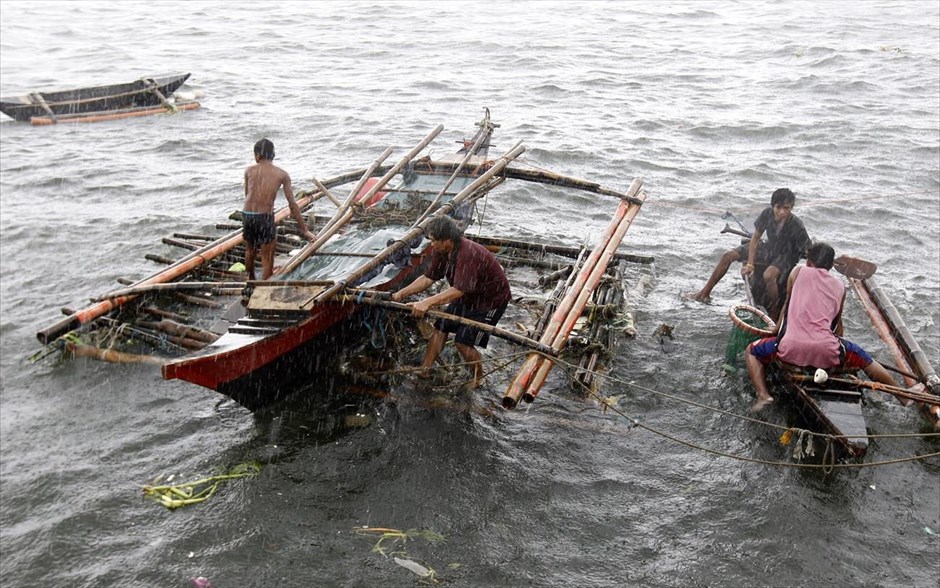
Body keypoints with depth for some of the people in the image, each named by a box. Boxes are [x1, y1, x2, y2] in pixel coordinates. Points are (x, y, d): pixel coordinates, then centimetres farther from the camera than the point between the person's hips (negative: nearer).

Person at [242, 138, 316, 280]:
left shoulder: (249, 170, 6)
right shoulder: (282, 174, 0)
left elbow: (247, 195, 15)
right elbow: (292, 204, -3)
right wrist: (305, 230, 0)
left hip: (247, 214, 4)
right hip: (265, 217, -4)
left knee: (250, 251, 27)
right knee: (267, 259, 6)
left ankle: (251, 281, 47)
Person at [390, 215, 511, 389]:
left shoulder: (468, 254, -36)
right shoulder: (442, 251, -9)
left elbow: (458, 290, -41)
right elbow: (428, 278, -2)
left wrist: (426, 303, -46)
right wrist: (402, 293, -10)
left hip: (491, 299, -9)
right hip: (467, 297, 9)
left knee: (463, 342, -11)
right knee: (440, 327, 3)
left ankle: (479, 379, 12)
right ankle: (423, 370, 11)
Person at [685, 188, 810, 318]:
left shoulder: (797, 227, -30)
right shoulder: (768, 213, -18)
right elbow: (755, 237, -11)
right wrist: (750, 264, -15)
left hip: (786, 256, -6)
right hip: (769, 248, 6)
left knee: (768, 276, -37)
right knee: (728, 256, -3)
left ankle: (774, 315, -16)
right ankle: (705, 293, 8)